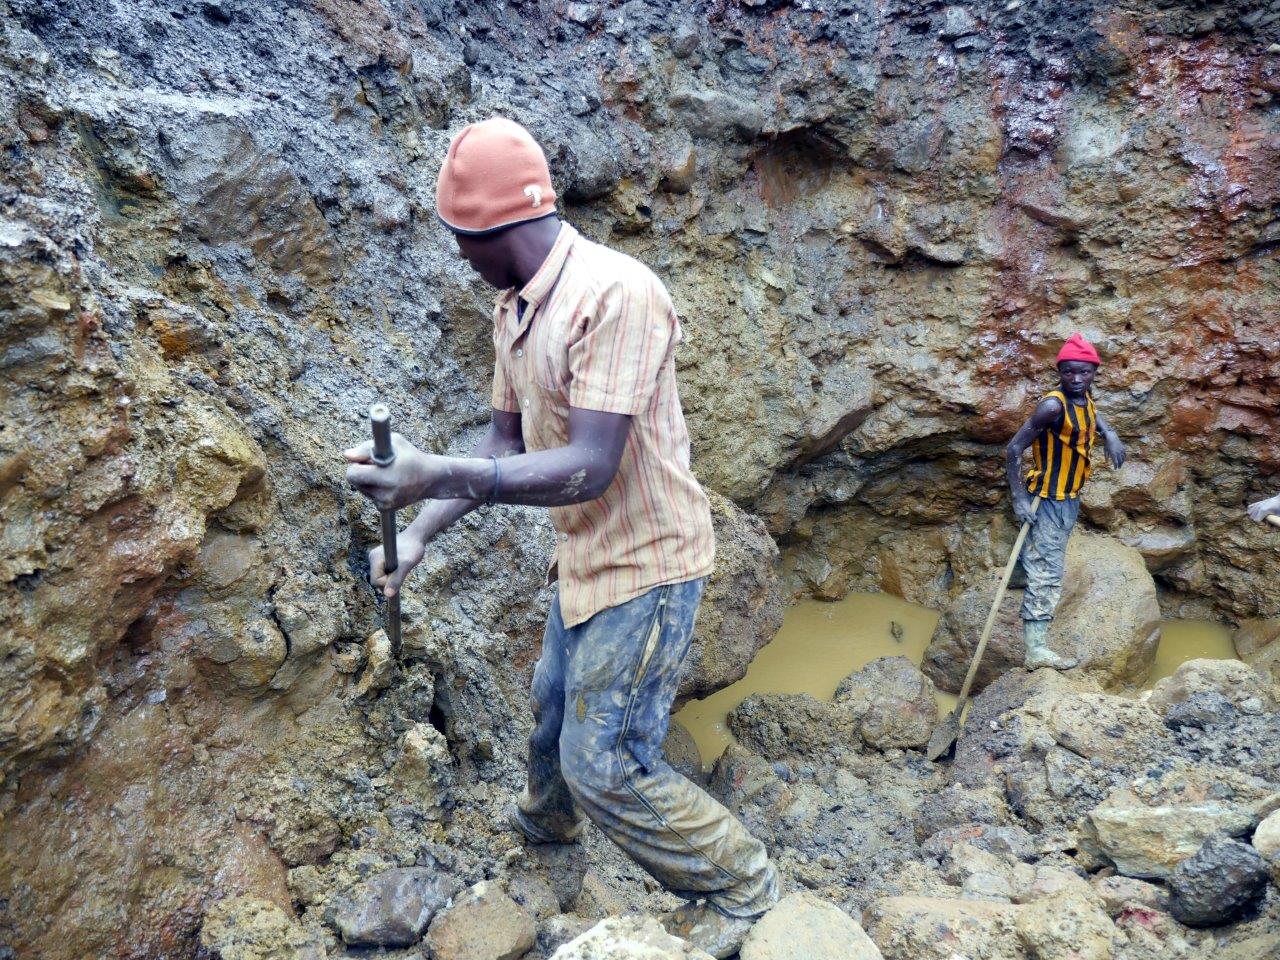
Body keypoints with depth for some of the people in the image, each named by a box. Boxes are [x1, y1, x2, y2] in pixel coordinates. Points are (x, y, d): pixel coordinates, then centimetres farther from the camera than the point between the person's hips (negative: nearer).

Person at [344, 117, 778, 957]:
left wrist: (438, 476, -37)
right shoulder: (514, 310, 2)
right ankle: (549, 818, 59)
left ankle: (742, 889, 19)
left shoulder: (615, 294, -27)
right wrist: (420, 533, 1)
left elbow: (591, 468, -31)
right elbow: (506, 442, 8)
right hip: (585, 555, 9)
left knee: (606, 763, -4)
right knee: (553, 706, 27)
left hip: (645, 562, -9)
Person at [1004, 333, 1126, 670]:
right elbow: (1013, 449, -23)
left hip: (1069, 499, 9)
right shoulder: (1053, 405, -23)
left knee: (1048, 569, 23)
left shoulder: (1084, 399, 2)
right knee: (1046, 574, -10)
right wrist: (1020, 499, -26)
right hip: (1048, 500, -9)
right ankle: (1036, 650, -9)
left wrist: (1109, 434, 7)